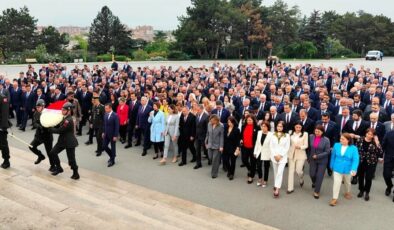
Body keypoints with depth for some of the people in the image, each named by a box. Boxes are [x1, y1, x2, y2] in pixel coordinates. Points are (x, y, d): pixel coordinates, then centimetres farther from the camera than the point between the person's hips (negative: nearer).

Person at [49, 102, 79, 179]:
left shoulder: (69, 120, -23)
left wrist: (50, 129, -8)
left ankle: (75, 174, 15)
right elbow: (58, 126, 10)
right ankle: (59, 168, 27)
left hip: (69, 142, -9)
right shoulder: (64, 118, 7)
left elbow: (59, 130, -21)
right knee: (52, 153, 11)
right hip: (63, 140, 10)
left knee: (71, 159, -1)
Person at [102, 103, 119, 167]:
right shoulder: (105, 114, 2)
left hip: (112, 134, -6)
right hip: (106, 134, 6)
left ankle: (112, 161, 20)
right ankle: (112, 155, 32)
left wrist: (115, 136, -17)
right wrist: (103, 132, 10)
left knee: (113, 147, 6)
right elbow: (105, 124, 12)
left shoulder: (115, 115, -18)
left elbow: (117, 126, -17)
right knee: (104, 146, 9)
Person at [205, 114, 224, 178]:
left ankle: (214, 173, 12)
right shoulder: (209, 124, 0)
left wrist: (221, 146, -12)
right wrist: (206, 142, 13)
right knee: (210, 157, 9)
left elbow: (222, 136, -10)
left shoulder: (221, 126, -13)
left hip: (217, 145, -4)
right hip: (210, 144, 4)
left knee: (215, 159, -1)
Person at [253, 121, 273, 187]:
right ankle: (260, 179, 32)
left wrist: (271, 155, -18)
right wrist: (255, 152, 9)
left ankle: (265, 181, 28)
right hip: (259, 153, 4)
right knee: (258, 166, 7)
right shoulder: (259, 132, 2)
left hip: (267, 154, -4)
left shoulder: (271, 134, -16)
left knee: (266, 168, 11)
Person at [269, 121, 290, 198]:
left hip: (282, 157, -3)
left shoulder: (287, 136, -1)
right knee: (275, 172, 13)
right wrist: (275, 155, -8)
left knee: (280, 173, -11)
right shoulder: (273, 135, 5)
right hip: (274, 156, 3)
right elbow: (271, 146, 3)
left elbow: (287, 147, -4)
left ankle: (277, 190, -11)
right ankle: (276, 185, 30)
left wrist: (280, 155, -11)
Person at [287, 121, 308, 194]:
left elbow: (306, 145, -6)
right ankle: (290, 188, 12)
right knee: (291, 171, 4)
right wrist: (288, 153, 0)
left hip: (300, 155, -2)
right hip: (291, 154, 3)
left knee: (298, 170, -3)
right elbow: (289, 143, 7)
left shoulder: (305, 134, -6)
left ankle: (301, 180, 34)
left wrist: (300, 147, -24)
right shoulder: (291, 133, 2)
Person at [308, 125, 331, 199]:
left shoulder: (326, 140, -16)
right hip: (312, 160, 3)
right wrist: (308, 157, 10)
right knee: (312, 174, 9)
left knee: (319, 176, 3)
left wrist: (317, 156, -18)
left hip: (322, 161, -3)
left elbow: (327, 152, -13)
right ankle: (314, 182, 45)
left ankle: (316, 191, 19)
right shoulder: (311, 137, -7)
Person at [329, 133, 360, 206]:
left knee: (347, 182, 23)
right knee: (336, 183, -7)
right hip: (337, 168, 0)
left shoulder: (353, 148, -15)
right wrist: (331, 166, 10)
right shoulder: (336, 145, -8)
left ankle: (347, 192, 50)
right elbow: (333, 156, 2)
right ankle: (334, 198, 1)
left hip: (347, 169, 0)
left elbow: (355, 160, -20)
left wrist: (354, 169, -31)